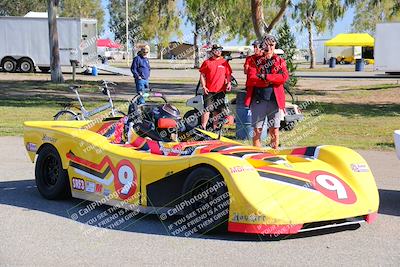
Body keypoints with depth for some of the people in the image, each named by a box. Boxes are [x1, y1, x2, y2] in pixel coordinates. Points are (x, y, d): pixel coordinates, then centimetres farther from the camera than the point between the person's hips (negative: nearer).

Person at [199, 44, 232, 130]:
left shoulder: (224, 62, 10)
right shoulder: (207, 62, 3)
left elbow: (228, 74, 13)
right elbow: (202, 75, 4)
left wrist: (229, 83, -4)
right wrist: (204, 86, -6)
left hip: (220, 90, 3)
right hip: (209, 91, -2)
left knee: (217, 111, 8)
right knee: (207, 110, -6)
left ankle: (215, 128, 18)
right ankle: (203, 128, -2)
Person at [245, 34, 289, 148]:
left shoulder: (280, 61, 10)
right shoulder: (255, 61, 7)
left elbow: (284, 77, -8)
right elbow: (251, 79, -8)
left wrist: (266, 77, -14)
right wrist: (272, 81, -11)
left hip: (274, 100, 1)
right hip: (258, 99, -1)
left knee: (274, 130, 4)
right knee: (257, 130, 1)